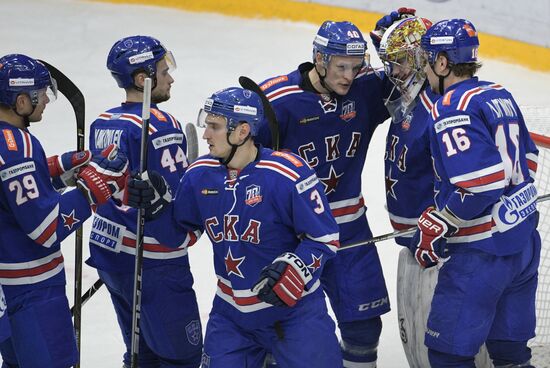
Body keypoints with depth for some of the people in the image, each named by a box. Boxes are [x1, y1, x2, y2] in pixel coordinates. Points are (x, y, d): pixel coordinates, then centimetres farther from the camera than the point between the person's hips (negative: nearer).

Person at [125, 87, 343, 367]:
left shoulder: (289, 175, -18)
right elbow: (177, 233, 11)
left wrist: (291, 270, -26)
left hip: (294, 308, -4)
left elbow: (325, 238, -13)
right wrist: (156, 205, -6)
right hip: (230, 314, 5)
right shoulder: (200, 175, -1)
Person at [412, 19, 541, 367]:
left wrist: (438, 224, -15)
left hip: (482, 253, -9)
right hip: (524, 240, 9)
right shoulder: (499, 95, 9)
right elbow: (528, 160, 18)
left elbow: (482, 181, -25)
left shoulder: (452, 108, -17)